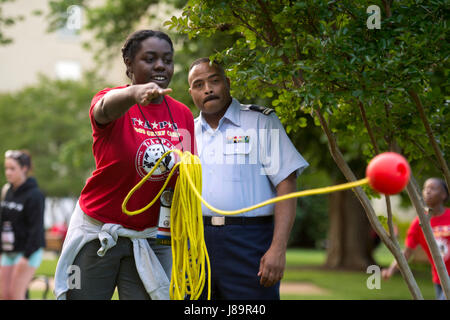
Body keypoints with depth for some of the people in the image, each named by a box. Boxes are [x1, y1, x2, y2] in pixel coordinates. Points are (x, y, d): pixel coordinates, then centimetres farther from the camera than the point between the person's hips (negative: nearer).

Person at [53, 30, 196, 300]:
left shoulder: (184, 115, 6)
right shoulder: (113, 100, -6)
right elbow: (107, 107, -32)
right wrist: (136, 92, -54)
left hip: (152, 238, 3)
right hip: (97, 233, -3)